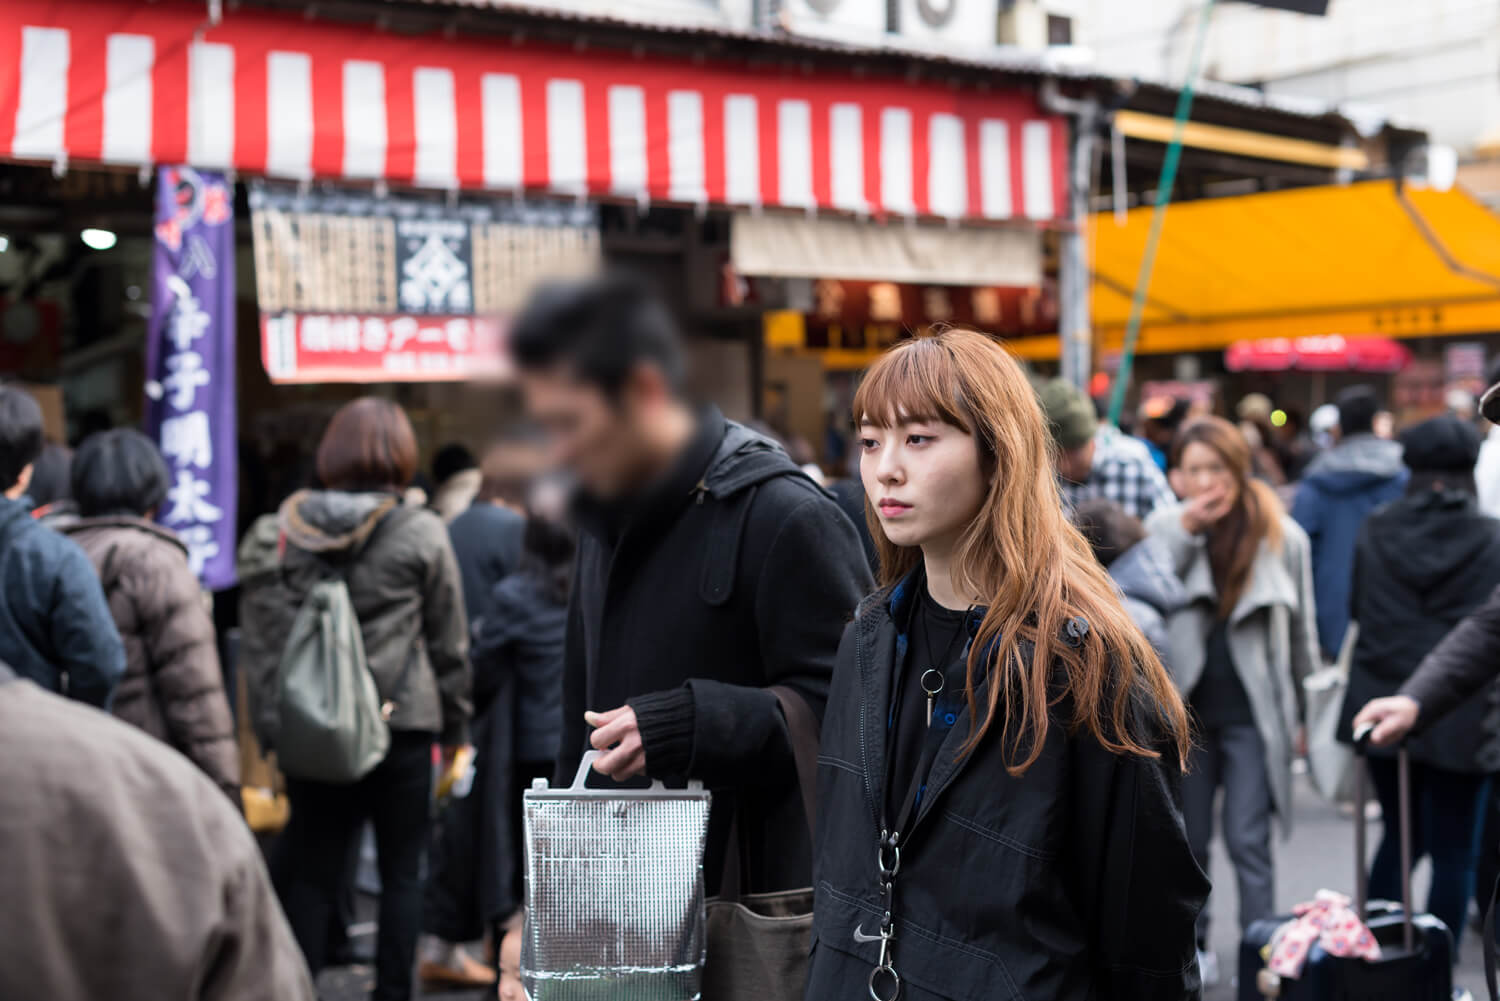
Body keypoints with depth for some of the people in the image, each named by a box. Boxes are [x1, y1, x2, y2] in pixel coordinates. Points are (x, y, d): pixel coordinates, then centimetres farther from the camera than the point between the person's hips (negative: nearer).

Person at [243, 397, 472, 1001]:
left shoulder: (288, 528, 2)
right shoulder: (421, 533, -3)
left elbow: (262, 634, 2)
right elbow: (450, 643, 3)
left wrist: (272, 729, 6)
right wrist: (456, 727, 14)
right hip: (403, 722, -2)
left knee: (310, 871, 8)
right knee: (401, 872, 9)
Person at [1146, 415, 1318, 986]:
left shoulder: (1282, 537, -2)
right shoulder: (1165, 529, 0)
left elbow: (1302, 632, 6)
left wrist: (1305, 714, 8)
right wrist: (1185, 530, -18)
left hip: (1253, 712, -2)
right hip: (1186, 705, 2)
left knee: (1248, 842, -4)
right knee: (1188, 839, 11)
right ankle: (1193, 948, 26)